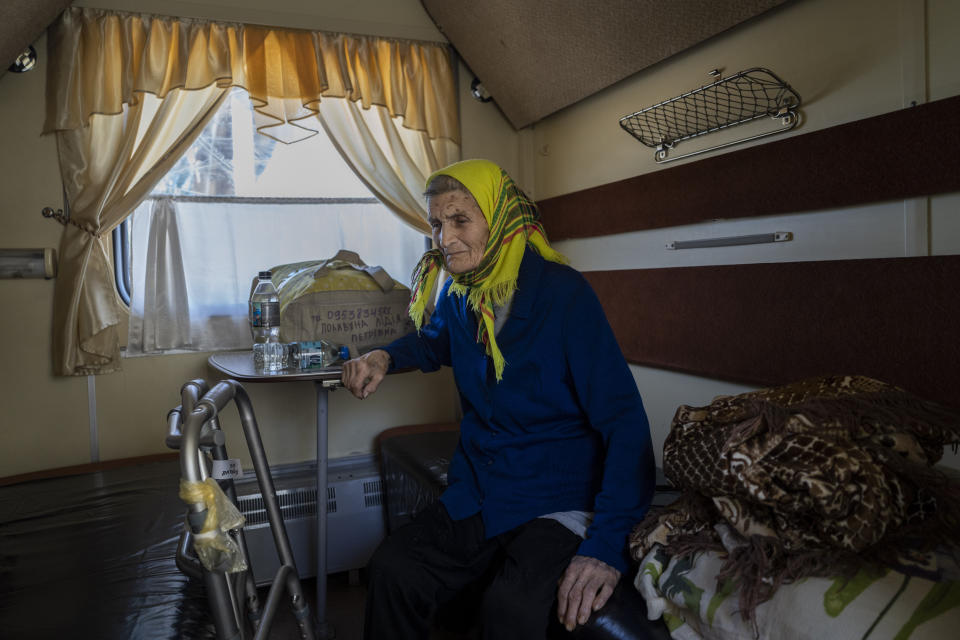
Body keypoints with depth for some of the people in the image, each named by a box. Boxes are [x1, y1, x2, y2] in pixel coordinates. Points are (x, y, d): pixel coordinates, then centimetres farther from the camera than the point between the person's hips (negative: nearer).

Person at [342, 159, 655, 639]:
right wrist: (385, 357, 6)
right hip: (476, 497, 5)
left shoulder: (563, 293, -15)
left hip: (558, 505, -5)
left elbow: (624, 422, -18)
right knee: (391, 570, -18)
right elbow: (434, 344, 29)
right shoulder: (457, 294, 4)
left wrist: (606, 544, -28)